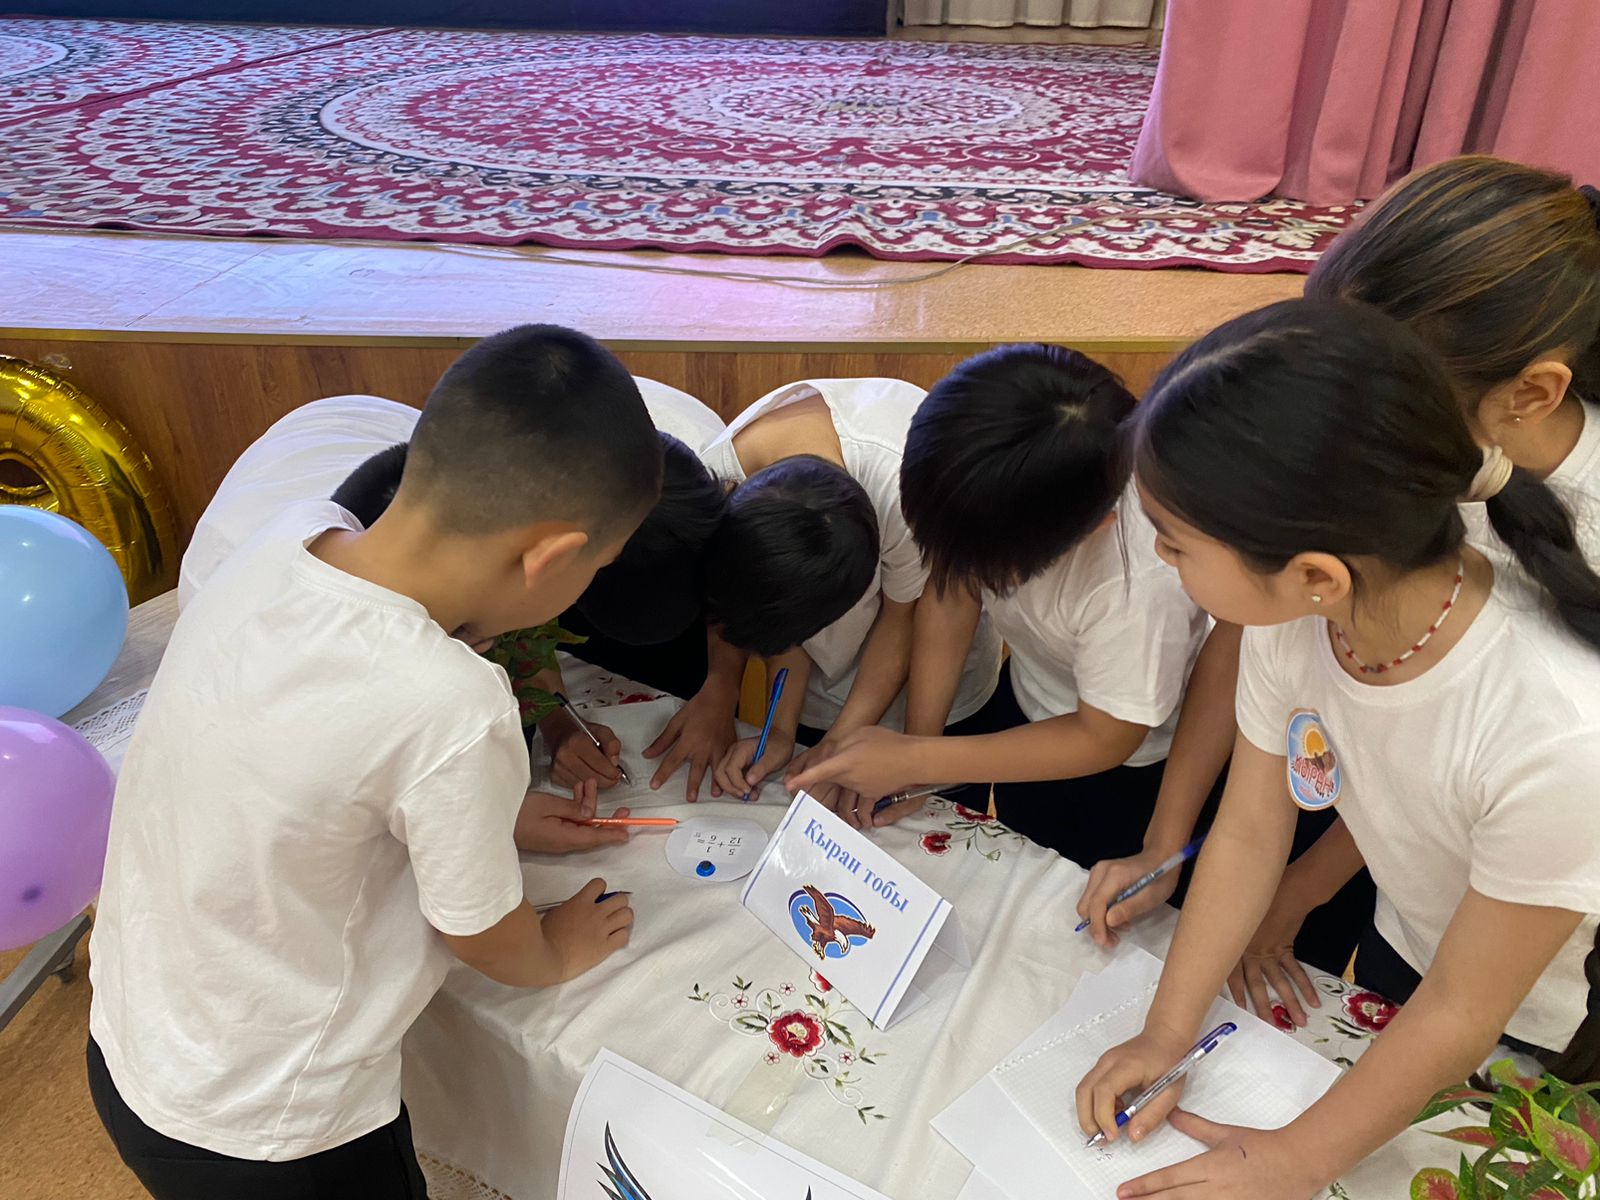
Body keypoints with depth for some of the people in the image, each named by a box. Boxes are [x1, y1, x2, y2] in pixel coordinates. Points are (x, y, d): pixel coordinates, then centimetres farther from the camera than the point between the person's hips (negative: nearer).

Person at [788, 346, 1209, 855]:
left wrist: (915, 760, -25)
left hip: (1124, 764, -4)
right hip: (1027, 707, 4)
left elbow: (1103, 739, -25)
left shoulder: (1142, 582, -41)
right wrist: (915, 748, -15)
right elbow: (951, 595, -14)